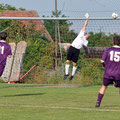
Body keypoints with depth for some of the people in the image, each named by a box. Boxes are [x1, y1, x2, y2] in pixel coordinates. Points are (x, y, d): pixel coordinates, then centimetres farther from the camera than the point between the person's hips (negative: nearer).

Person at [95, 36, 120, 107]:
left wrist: (104, 65, 18)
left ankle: (98, 102, 11)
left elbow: (102, 61, -3)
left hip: (108, 72, 1)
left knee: (104, 86, 17)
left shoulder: (108, 50, -1)